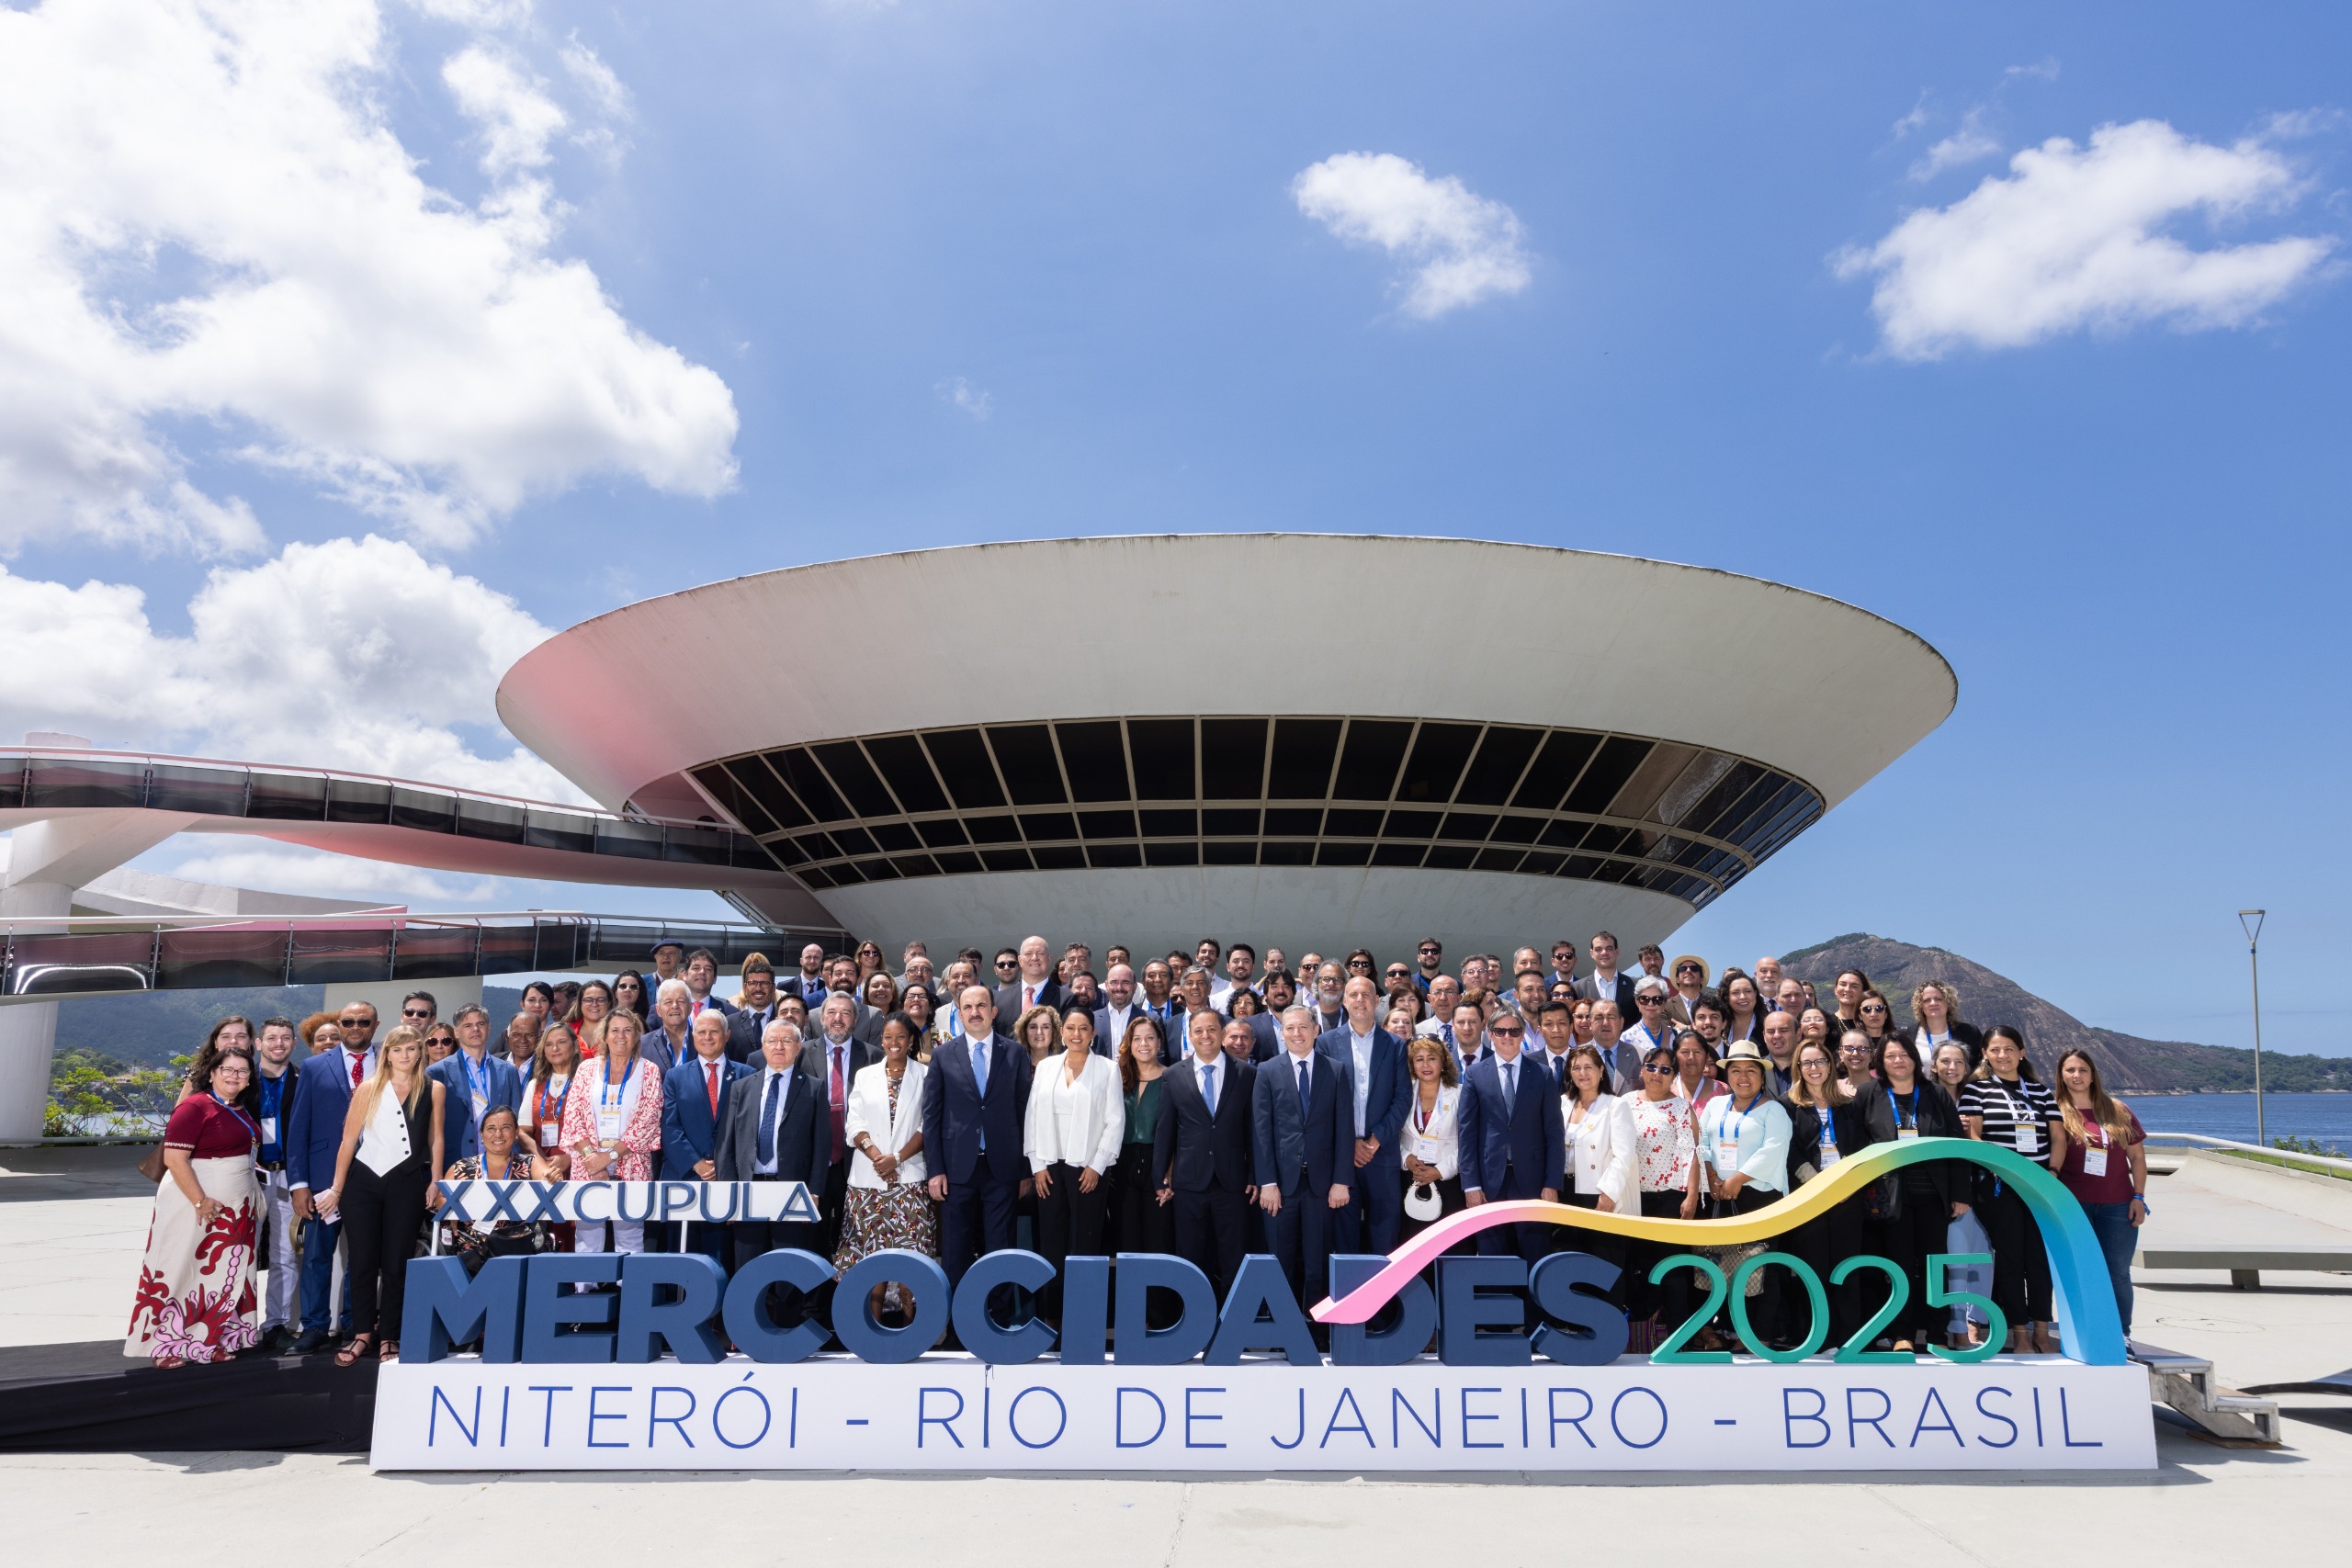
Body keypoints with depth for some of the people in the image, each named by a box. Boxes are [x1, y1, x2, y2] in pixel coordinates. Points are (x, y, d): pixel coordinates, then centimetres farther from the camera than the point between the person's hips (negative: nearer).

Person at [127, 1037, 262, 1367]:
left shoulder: (243, 1111, 9)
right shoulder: (194, 1107, -14)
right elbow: (174, 1158, -20)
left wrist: (253, 1201, 11)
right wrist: (200, 1201, -24)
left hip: (236, 1207, 8)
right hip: (197, 1201, -8)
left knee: (223, 1272, 11)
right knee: (183, 1269, 0)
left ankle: (211, 1340, 19)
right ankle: (166, 1344, 10)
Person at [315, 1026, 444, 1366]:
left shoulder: (433, 1090, 2)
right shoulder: (369, 1088, 0)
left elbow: (435, 1139, 7)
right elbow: (348, 1140, 1)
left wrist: (435, 1184, 3)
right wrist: (336, 1188, 1)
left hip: (407, 1183, 0)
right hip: (363, 1181, 0)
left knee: (396, 1263, 4)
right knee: (362, 1261, 4)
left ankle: (388, 1338, 14)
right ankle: (362, 1334, 17)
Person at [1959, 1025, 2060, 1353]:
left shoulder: (2039, 1089, 12)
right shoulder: (1977, 1088, 2)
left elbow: (2057, 1135, 11)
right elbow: (1972, 1135, -4)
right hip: (1999, 1186, -3)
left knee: (2041, 1257, 5)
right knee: (2010, 1257, 1)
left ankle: (2041, 1331, 14)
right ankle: (2019, 1332, 8)